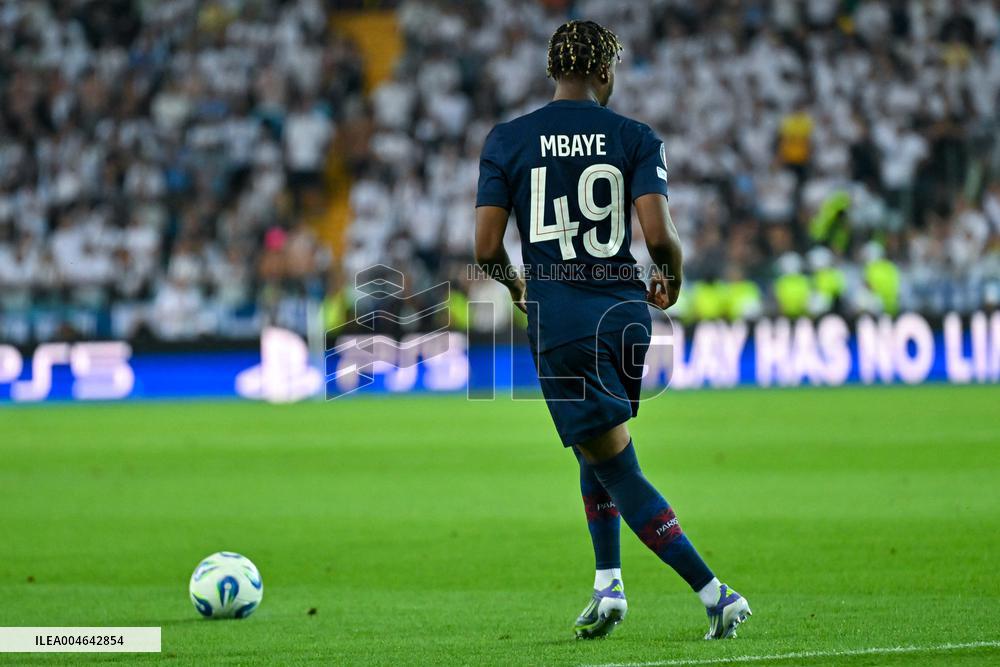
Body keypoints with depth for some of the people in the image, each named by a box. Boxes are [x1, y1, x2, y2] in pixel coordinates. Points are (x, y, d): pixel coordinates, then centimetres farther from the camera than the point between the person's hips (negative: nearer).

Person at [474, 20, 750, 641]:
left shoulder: (508, 140, 1)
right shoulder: (636, 138, 1)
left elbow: (487, 247, -2)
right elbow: (659, 234, -10)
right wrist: (673, 276, 12)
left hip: (558, 318, -2)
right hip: (625, 308, 2)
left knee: (618, 469, -2)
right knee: (599, 451, 27)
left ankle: (715, 592, -11)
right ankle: (608, 585, 19)